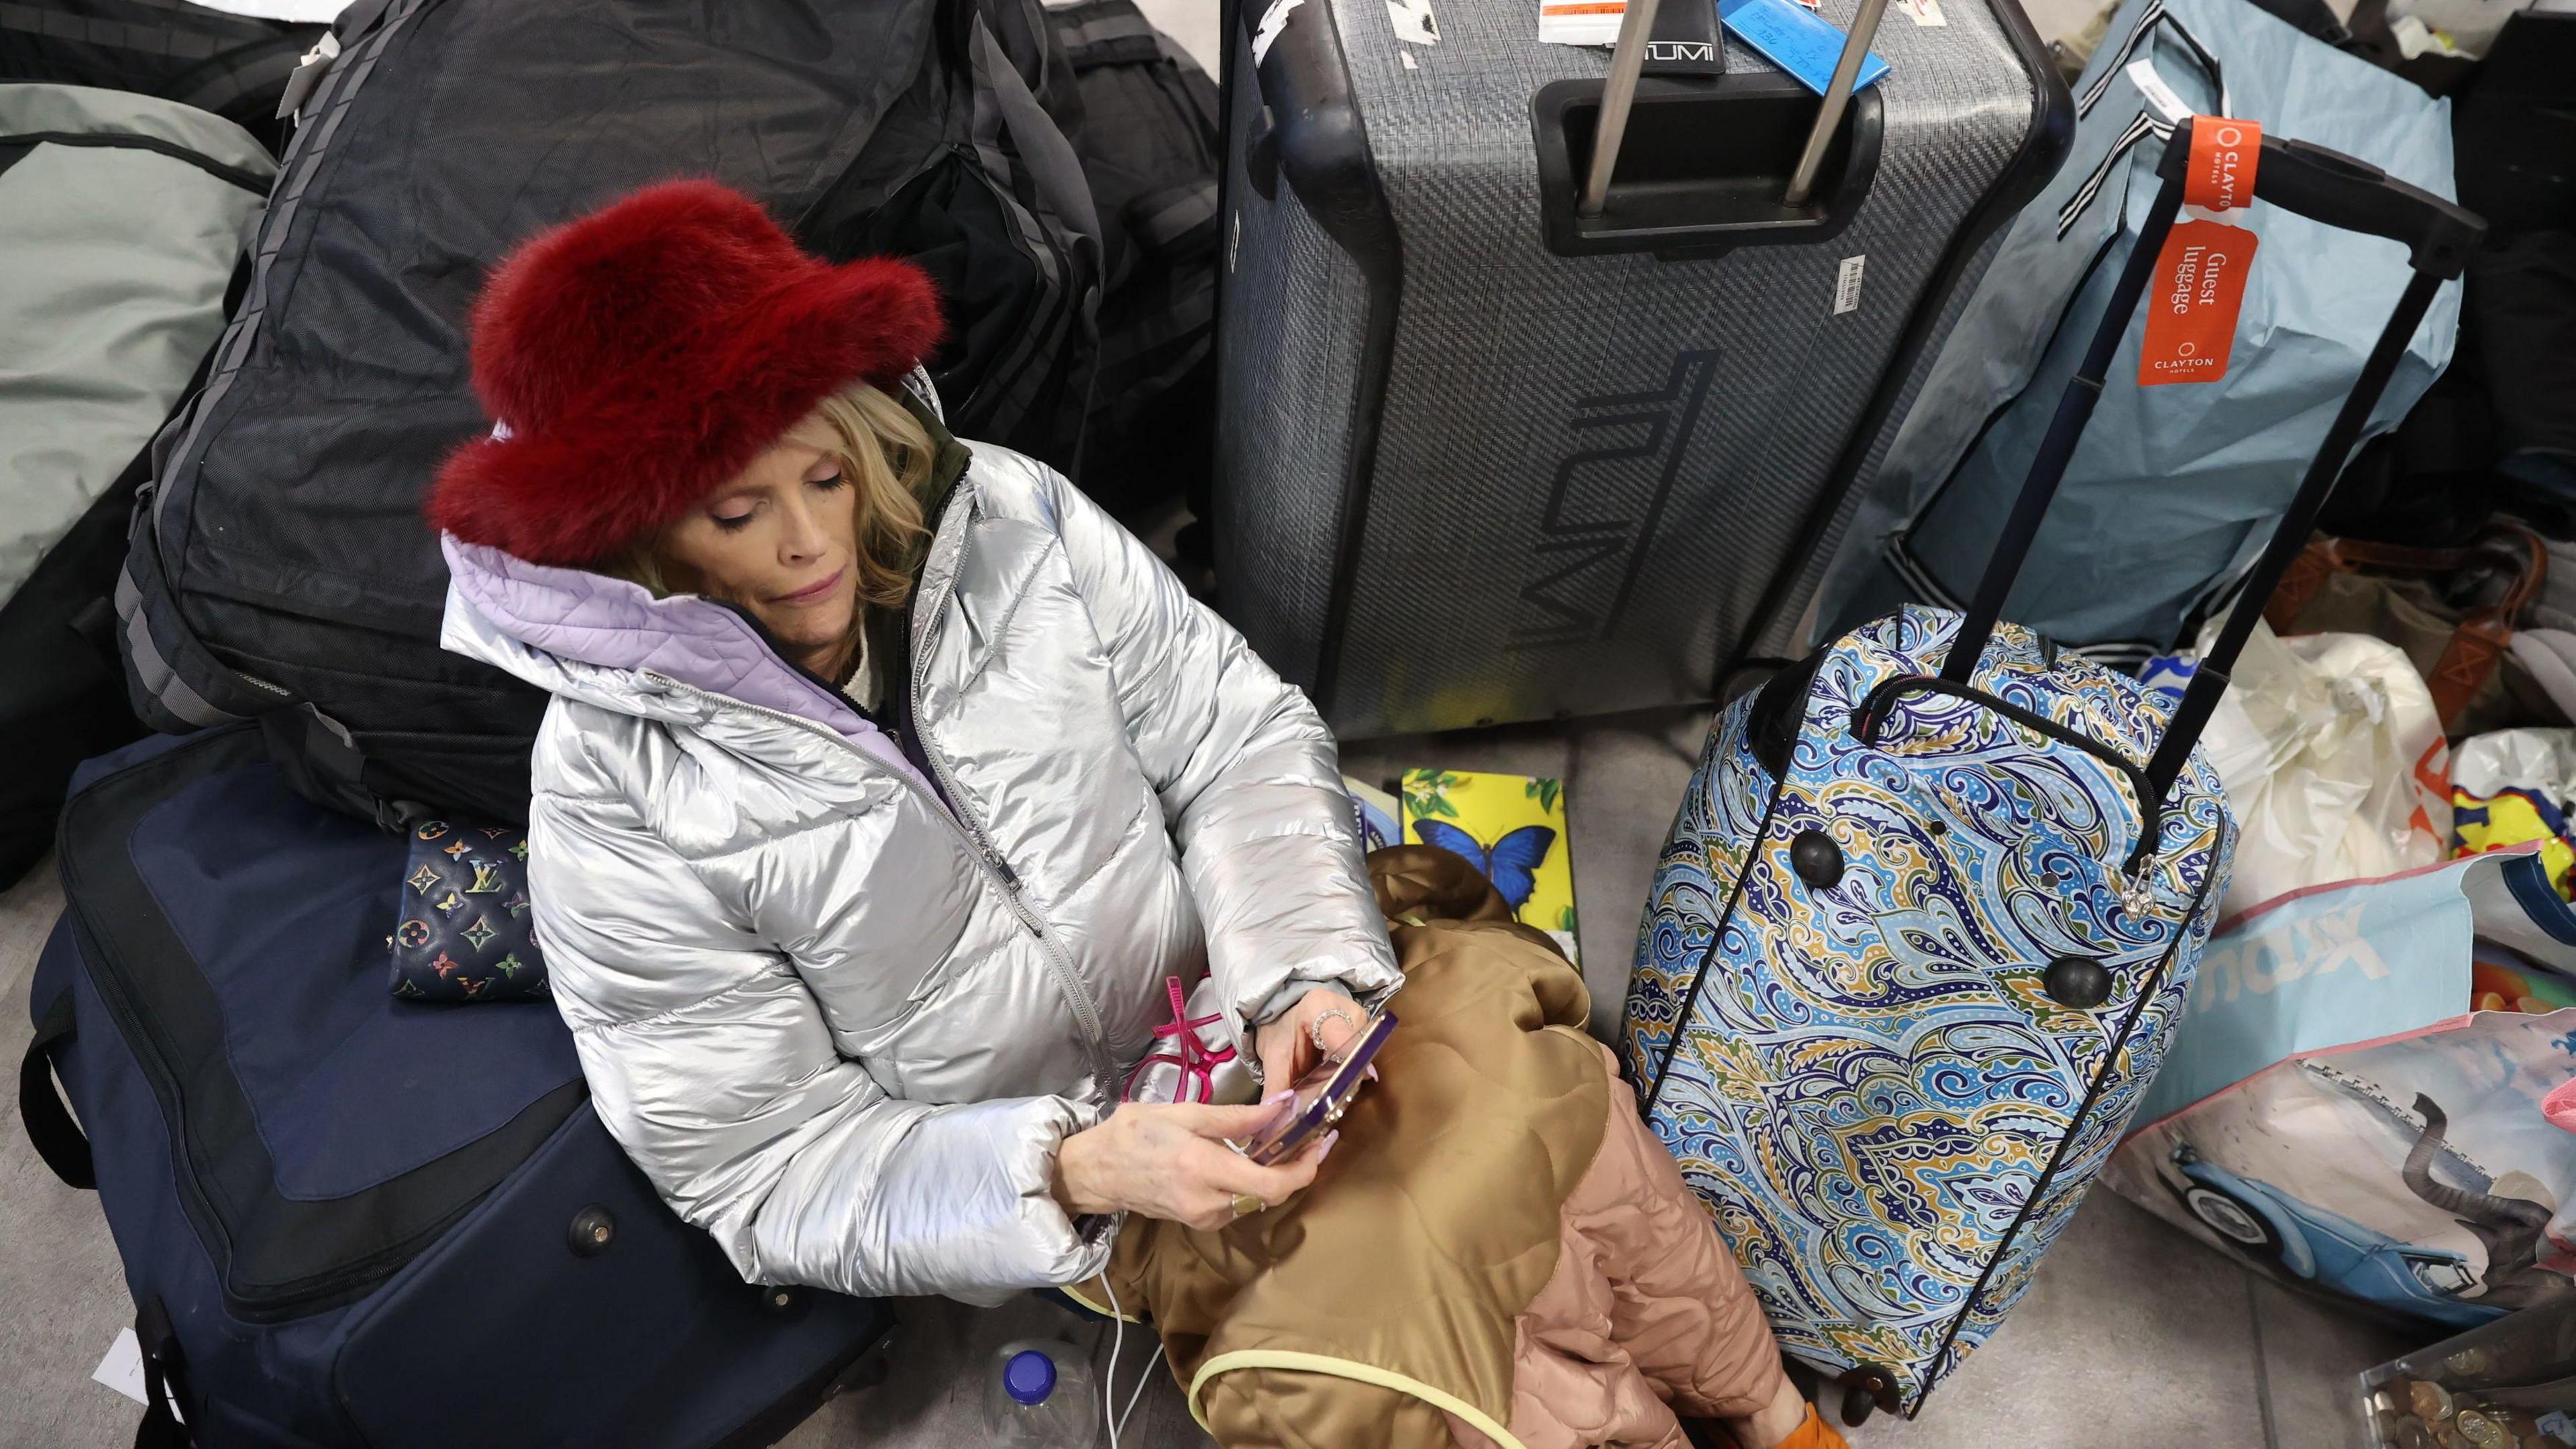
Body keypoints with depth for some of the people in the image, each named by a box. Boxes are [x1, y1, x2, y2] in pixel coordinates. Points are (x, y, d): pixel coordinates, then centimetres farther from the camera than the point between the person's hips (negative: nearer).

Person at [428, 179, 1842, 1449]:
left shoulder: (1004, 515, -14)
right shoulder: (615, 806, -21)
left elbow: (1240, 738, -6)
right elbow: (769, 1171, -15)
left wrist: (1306, 968, -24)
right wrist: (1073, 1171, -30)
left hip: (1222, 1006, 3)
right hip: (1018, 1178, -2)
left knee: (1567, 1098, -11)